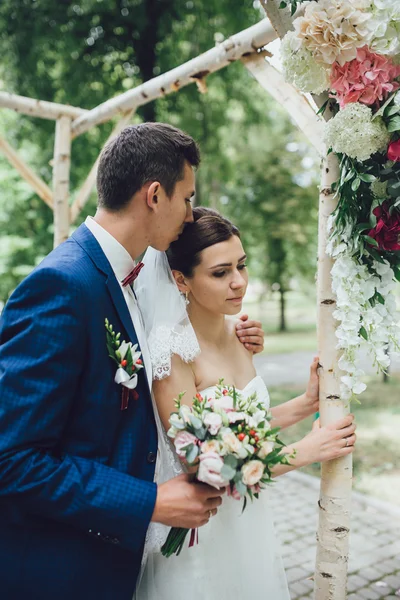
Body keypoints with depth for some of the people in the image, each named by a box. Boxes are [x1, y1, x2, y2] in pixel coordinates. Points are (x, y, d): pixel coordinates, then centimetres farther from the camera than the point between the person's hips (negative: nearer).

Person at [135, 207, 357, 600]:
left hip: (249, 521, 7)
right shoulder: (172, 350, -24)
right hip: (200, 534, -6)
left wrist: (306, 403, -6)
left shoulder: (239, 334, -4)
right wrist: (304, 451, -19)